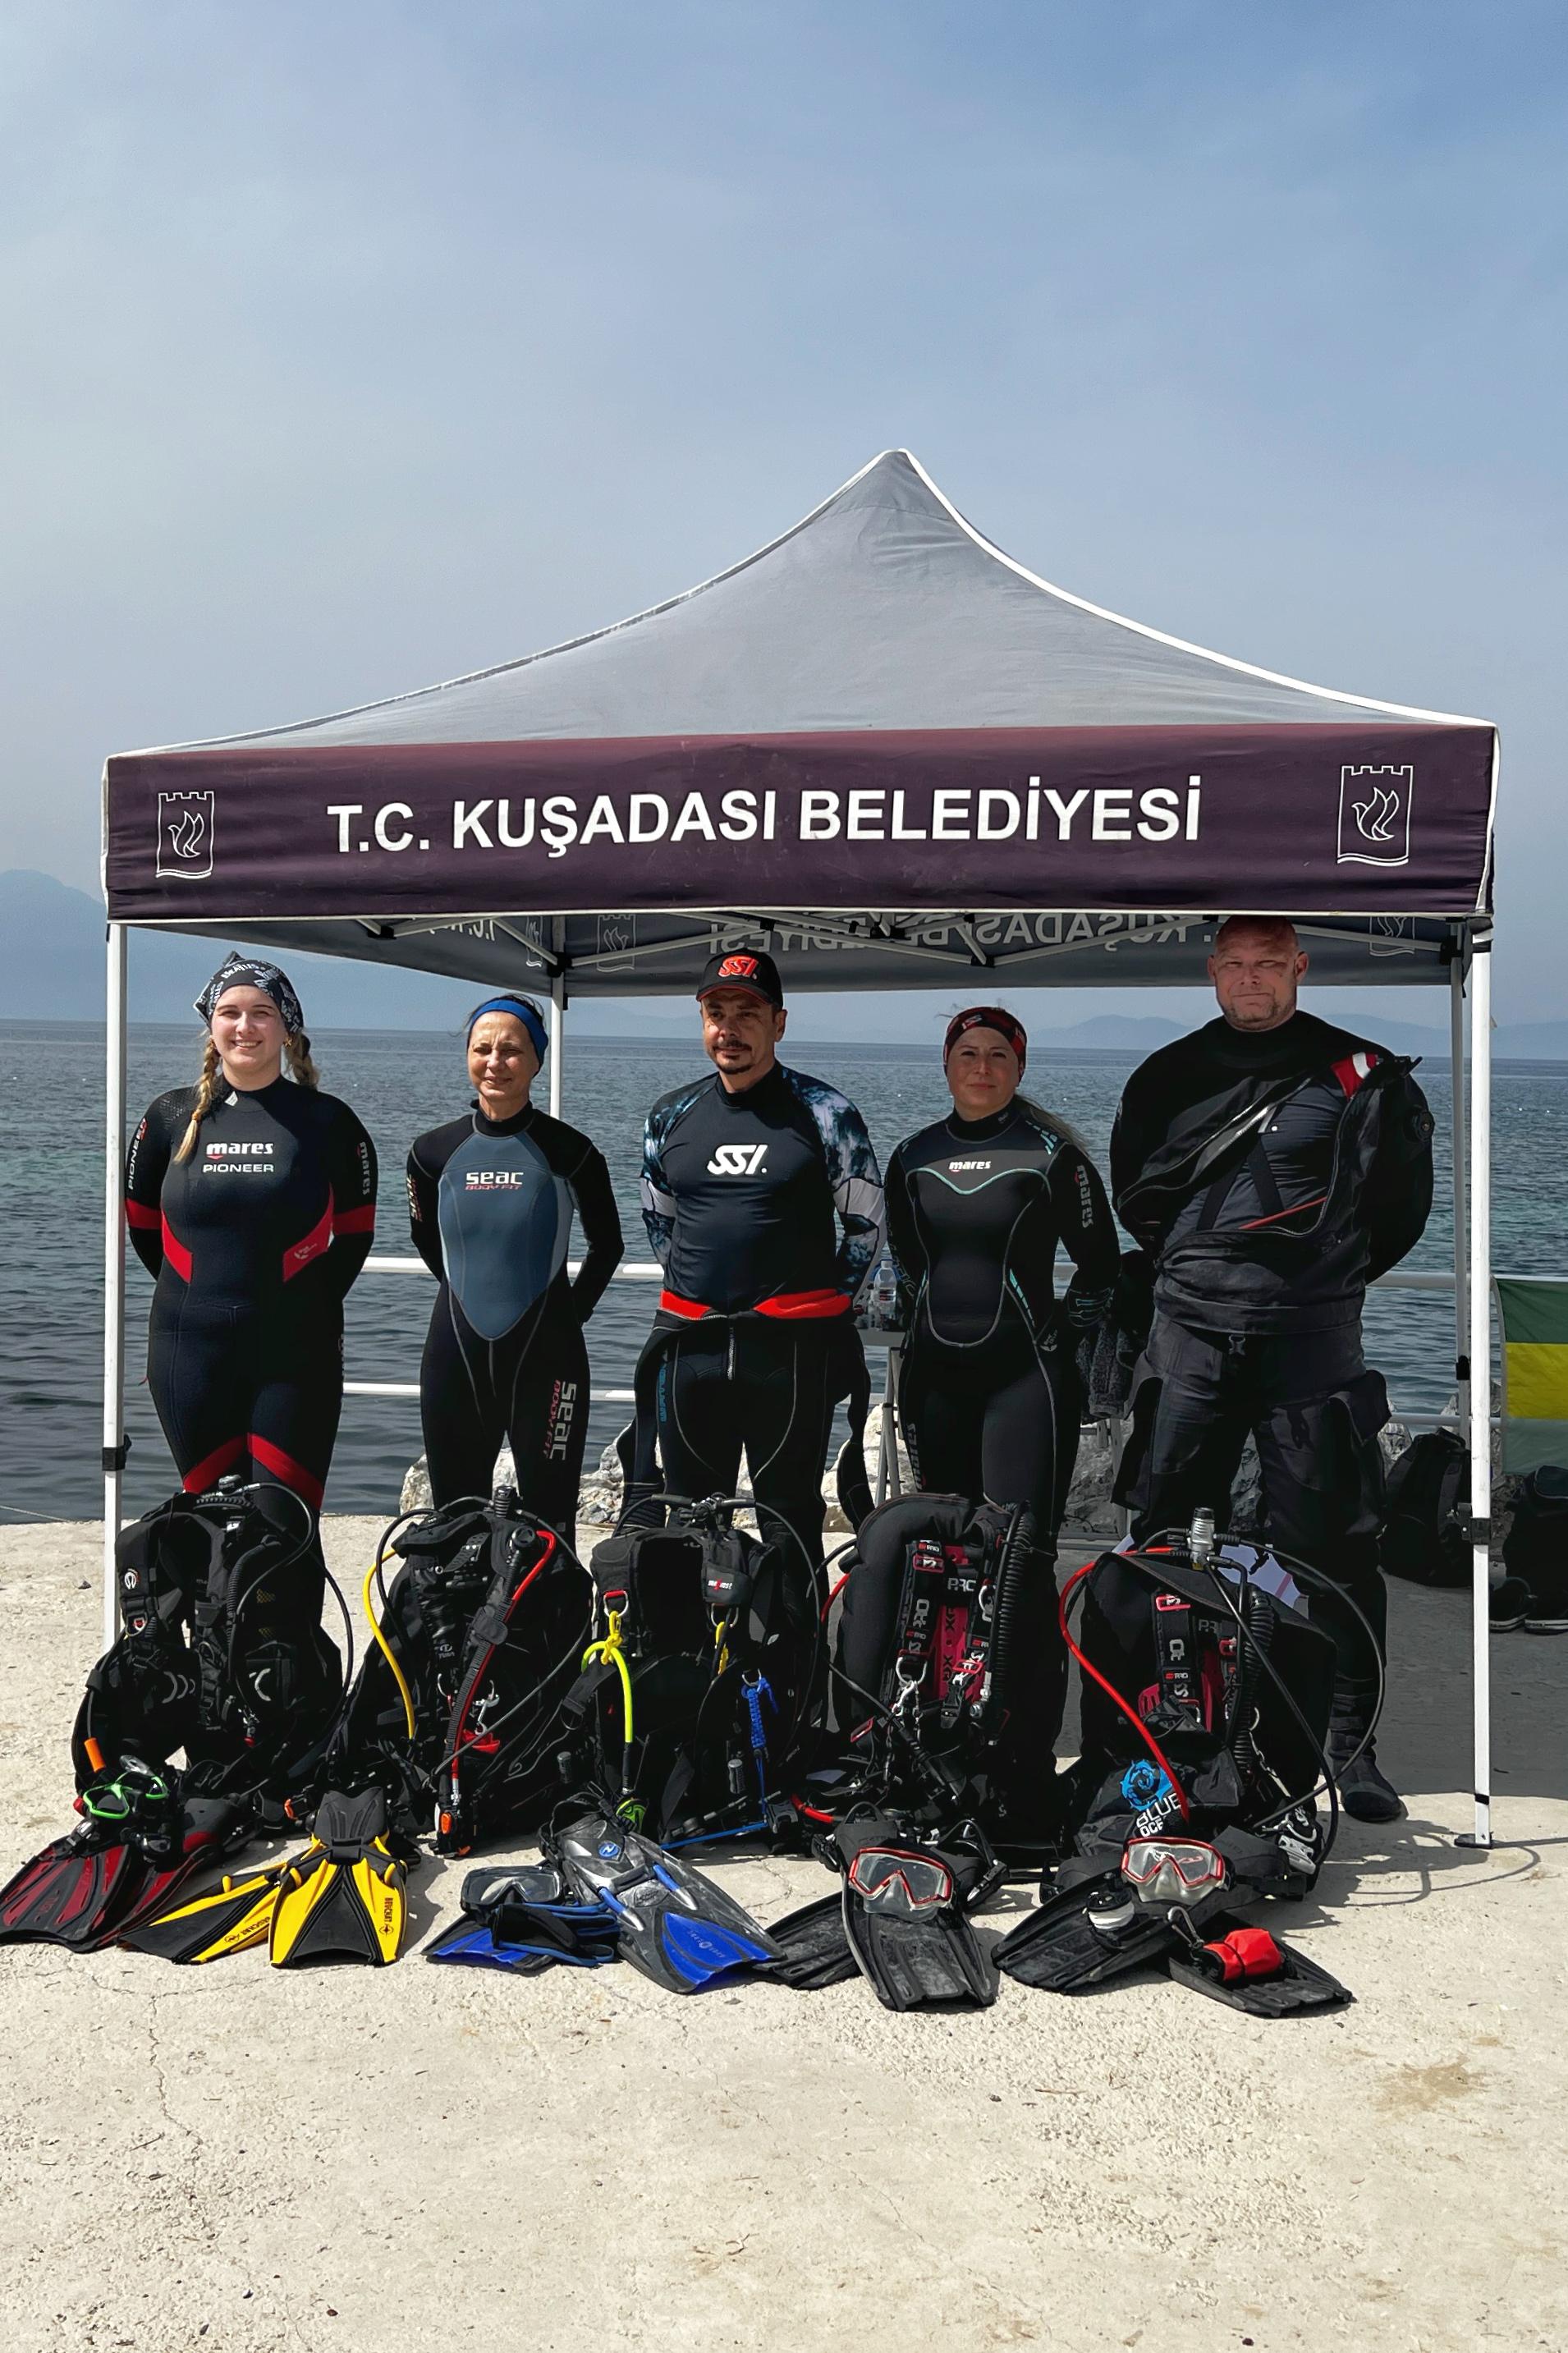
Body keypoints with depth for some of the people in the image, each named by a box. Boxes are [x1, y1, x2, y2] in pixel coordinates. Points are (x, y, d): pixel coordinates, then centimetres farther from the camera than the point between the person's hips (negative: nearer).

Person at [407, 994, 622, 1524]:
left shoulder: (567, 1151, -6)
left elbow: (606, 1246, 7)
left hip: (545, 1355, -3)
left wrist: (571, 1311, 5)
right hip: (456, 1354, 3)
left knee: (549, 1521, 2)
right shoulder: (434, 1151, 2)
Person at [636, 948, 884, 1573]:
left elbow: (867, 1223, 4)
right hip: (688, 1345, 4)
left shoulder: (824, 1113, -3)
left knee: (789, 1522, 4)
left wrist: (823, 1308, 5)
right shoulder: (671, 1115, 8)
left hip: (791, 1349, -4)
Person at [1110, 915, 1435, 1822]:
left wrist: (1335, 1274, 6)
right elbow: (1135, 1190, 21)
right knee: (1163, 1537, 7)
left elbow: (1403, 1198, 5)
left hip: (1313, 1338, -2)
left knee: (1334, 1545, 1)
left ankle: (1351, 1744, 13)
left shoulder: (1361, 1074, 0)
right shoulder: (1169, 1075, 9)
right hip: (1191, 1336, 3)